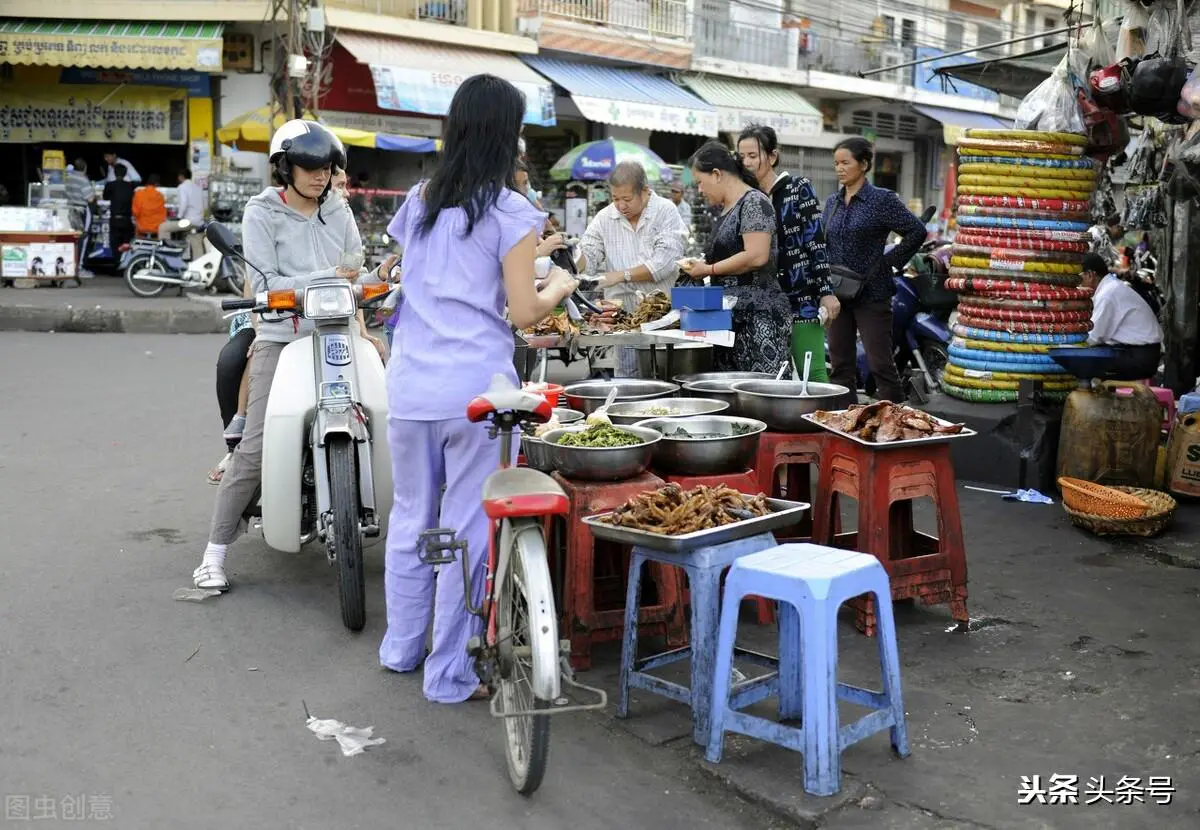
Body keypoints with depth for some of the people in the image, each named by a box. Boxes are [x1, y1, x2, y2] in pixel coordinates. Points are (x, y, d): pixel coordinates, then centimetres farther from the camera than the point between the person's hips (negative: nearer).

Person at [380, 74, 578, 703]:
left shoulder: (420, 201, 11)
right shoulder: (511, 213, -7)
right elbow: (523, 313, -9)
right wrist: (559, 286, 11)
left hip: (410, 385, 6)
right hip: (476, 388, -6)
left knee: (411, 516, 18)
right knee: (467, 528, 3)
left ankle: (401, 646, 33)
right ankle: (451, 674, 12)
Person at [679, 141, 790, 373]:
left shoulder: (754, 202, -8)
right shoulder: (726, 209, 18)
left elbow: (756, 256, -20)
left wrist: (708, 270, -11)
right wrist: (700, 266, 10)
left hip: (758, 317, -9)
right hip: (731, 315, 9)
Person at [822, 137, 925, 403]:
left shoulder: (882, 200, -6)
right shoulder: (833, 202, 12)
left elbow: (917, 232, -9)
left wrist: (887, 262, -10)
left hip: (872, 294, -6)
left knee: (881, 363, -5)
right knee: (840, 364, 9)